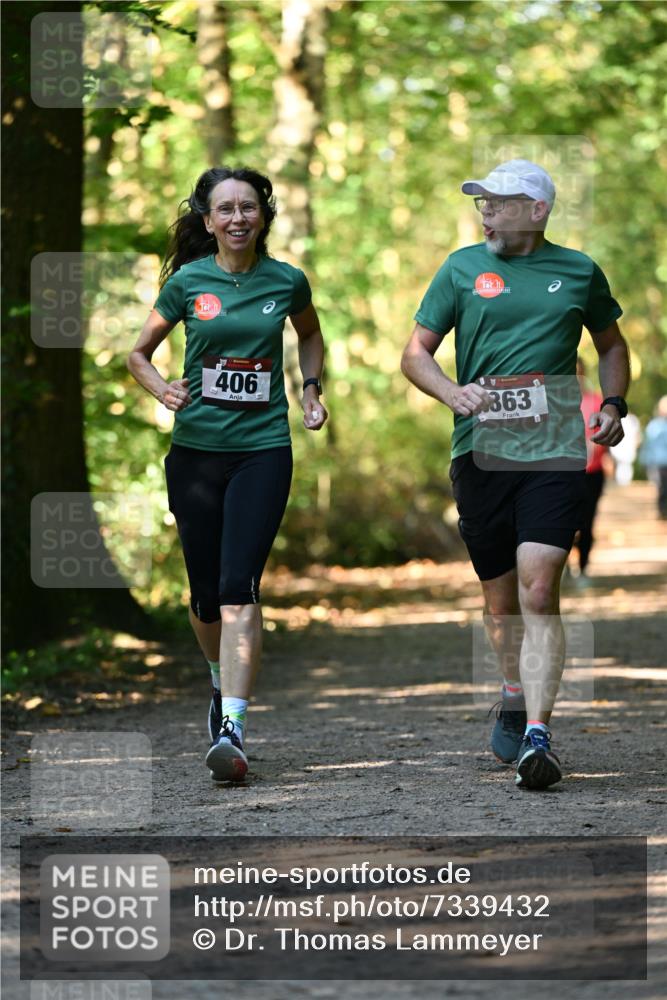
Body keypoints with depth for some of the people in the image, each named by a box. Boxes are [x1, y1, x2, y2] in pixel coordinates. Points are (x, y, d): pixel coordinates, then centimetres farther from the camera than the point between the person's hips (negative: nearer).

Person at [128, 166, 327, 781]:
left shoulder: (286, 281, 2)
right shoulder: (187, 282, 1)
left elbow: (311, 336, 24)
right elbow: (139, 352, 11)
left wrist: (312, 390, 9)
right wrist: (161, 389, -9)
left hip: (264, 448, -1)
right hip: (196, 448, 1)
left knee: (239, 587, -15)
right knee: (206, 593, 7)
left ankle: (232, 730, -21)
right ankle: (223, 681, 39)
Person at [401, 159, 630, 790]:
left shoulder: (578, 271, 9)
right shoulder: (463, 268, 8)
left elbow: (611, 342, 25)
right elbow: (415, 353, 8)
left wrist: (612, 405, 8)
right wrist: (452, 393, -12)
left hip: (554, 453, -2)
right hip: (480, 450, 2)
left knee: (538, 590, -15)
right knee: (500, 597, 11)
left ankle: (537, 739, -19)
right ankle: (514, 697, 38)